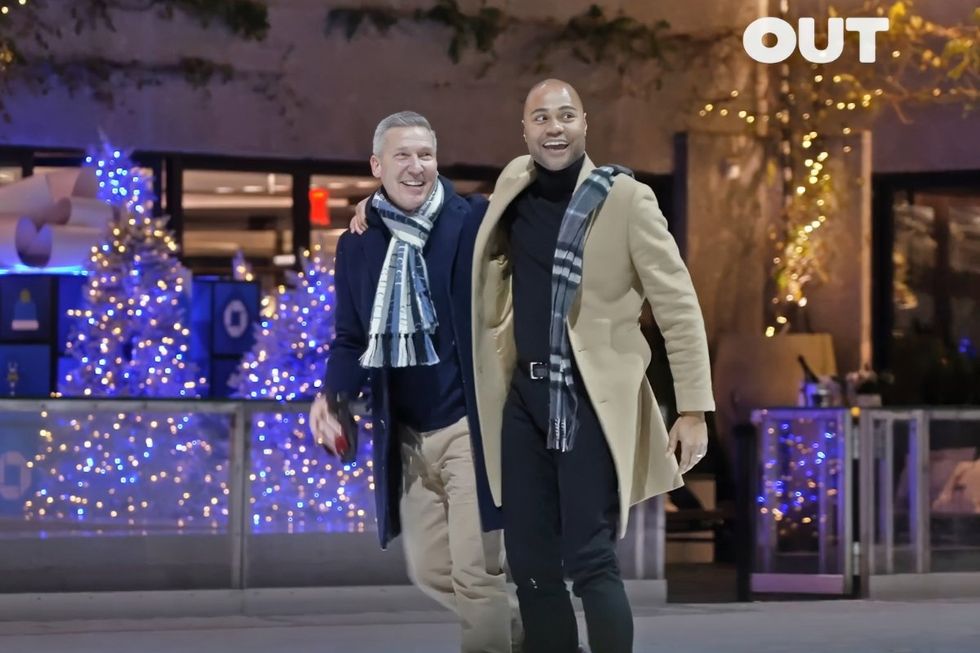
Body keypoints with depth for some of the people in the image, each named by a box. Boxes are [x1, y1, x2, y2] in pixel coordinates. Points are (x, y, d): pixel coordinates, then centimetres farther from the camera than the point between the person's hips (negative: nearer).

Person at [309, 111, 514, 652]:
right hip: (407, 437, 6)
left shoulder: (476, 223, -8)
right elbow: (351, 338, 11)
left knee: (476, 572, -7)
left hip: (469, 425, -6)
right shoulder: (357, 245, 6)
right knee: (429, 572, 14)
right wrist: (332, 394, -5)